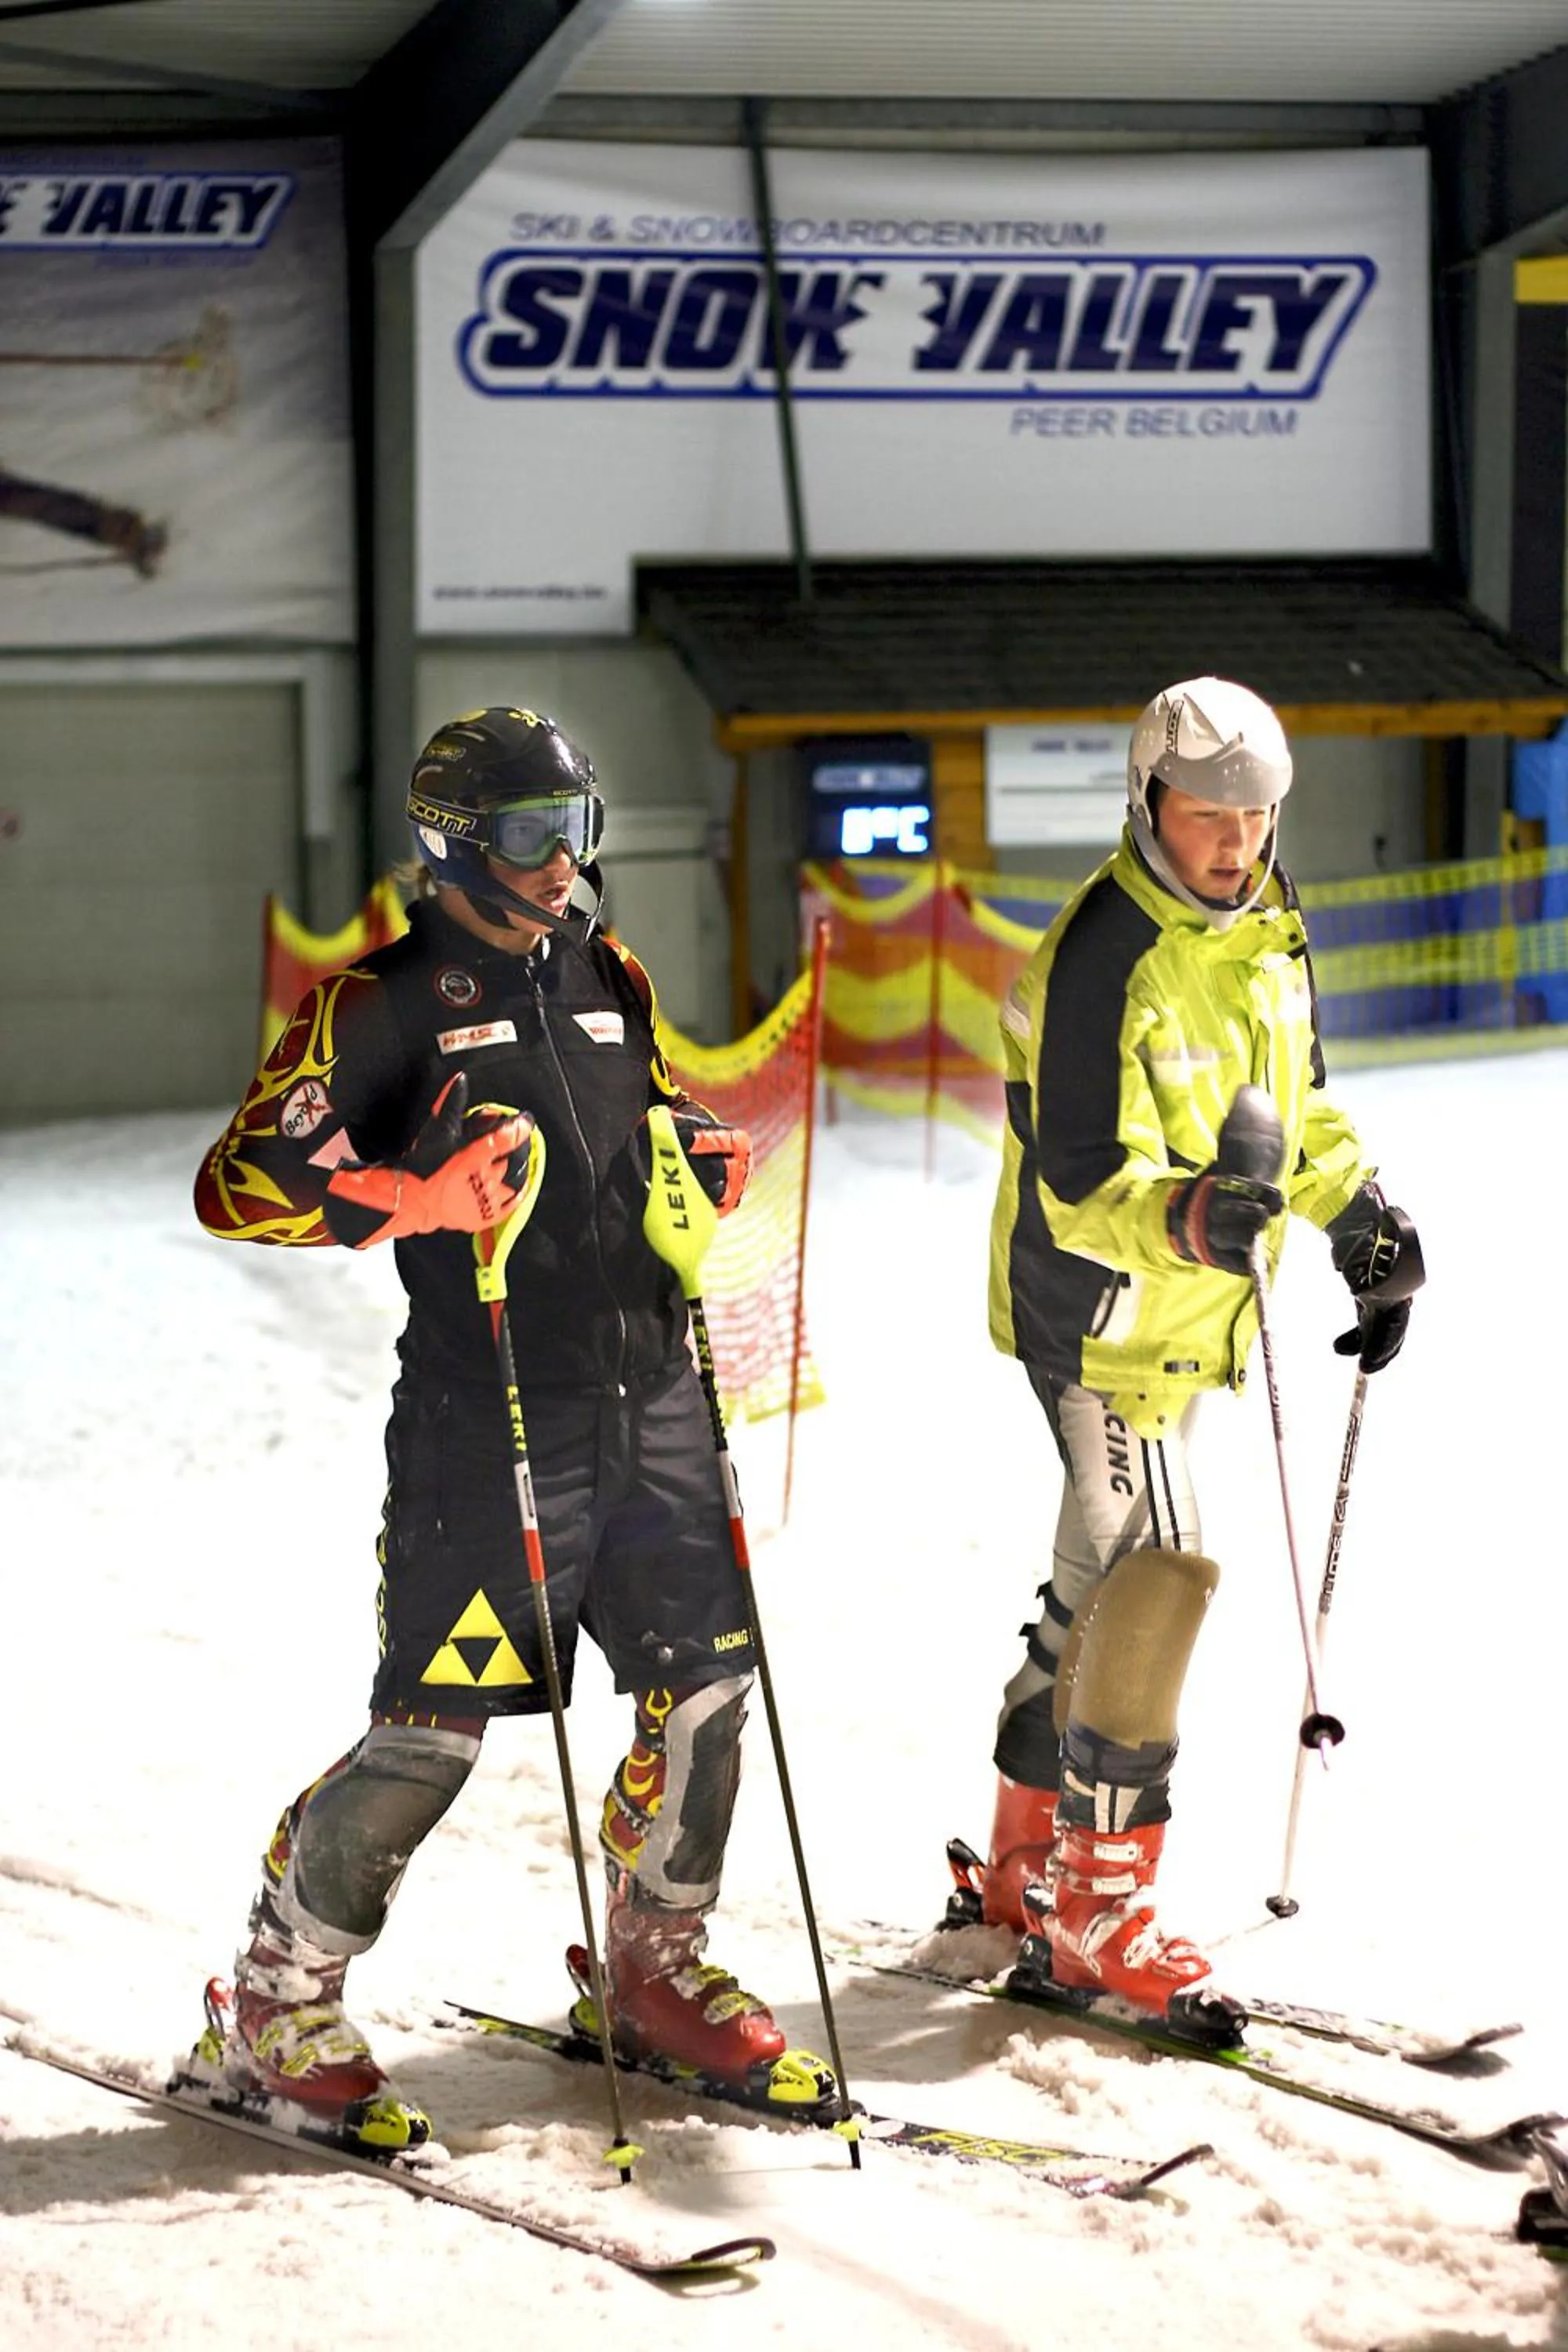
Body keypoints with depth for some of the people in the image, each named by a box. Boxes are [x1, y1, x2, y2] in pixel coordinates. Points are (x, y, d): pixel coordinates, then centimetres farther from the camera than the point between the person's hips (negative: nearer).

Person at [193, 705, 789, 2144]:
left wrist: (711, 1164, 6)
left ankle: (654, 1973, 26)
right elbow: (238, 1186, -10)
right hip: (489, 1415, -6)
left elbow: (675, 1119, 30)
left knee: (705, 1689, 5)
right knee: (434, 1730, -7)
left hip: (654, 1400, 6)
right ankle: (277, 2013, 8)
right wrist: (414, 1199, -25)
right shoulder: (389, 1000, -4)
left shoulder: (612, 980, 16)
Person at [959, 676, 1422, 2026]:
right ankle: (1099, 1909, -9)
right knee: (1160, 1569, -15)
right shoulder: (1106, 961, -23)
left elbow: (1295, 1097, 20)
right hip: (1094, 1307, -9)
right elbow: (1087, 1185, -27)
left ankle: (1025, 1863, 27)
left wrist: (1359, 1216, 11)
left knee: (1108, 1575, 14)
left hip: (1193, 1311, 9)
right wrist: (1186, 1219, -45)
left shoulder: (1270, 926, 4)